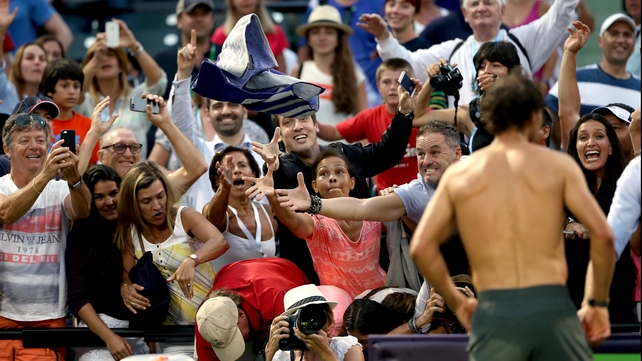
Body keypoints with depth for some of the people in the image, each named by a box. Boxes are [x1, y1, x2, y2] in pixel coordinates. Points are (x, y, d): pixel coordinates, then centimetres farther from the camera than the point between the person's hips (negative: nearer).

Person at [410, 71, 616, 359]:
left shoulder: (458, 174, 10)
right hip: (552, 307, -1)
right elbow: (602, 233, -4)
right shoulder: (558, 165, 5)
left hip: (493, 313, 1)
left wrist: (455, 300, 14)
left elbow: (420, 247, 2)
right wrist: (598, 303, 7)